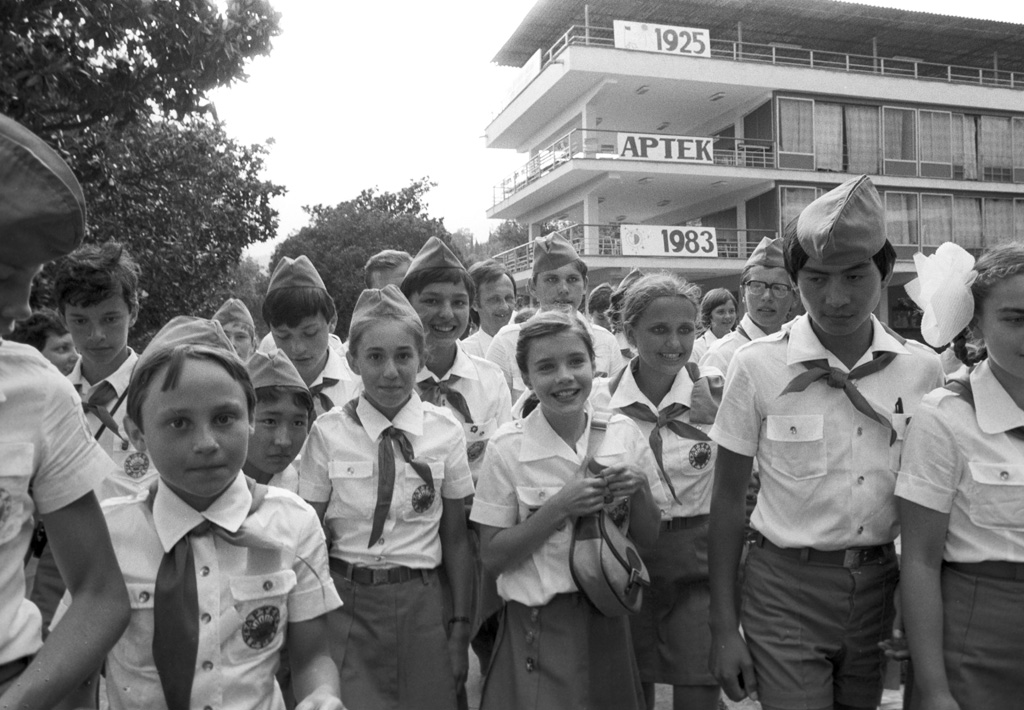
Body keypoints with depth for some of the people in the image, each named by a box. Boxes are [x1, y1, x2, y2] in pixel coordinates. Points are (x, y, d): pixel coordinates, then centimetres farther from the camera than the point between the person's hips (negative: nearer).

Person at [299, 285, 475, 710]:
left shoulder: (446, 431, -4)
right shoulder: (328, 432, -6)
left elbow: (456, 538, 1)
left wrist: (460, 626, 2)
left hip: (421, 606, 1)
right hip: (345, 603, -1)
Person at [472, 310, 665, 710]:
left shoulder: (623, 433, -4)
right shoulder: (508, 448, -12)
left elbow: (648, 538, 5)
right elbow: (492, 557, -10)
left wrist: (639, 490, -15)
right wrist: (559, 508, -21)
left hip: (608, 621, 3)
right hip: (538, 628, -3)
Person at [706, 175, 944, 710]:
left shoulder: (923, 369, -3)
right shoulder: (756, 365, -12)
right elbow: (728, 499, -6)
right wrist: (724, 627, -5)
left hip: (882, 586, 3)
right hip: (786, 589, -3)